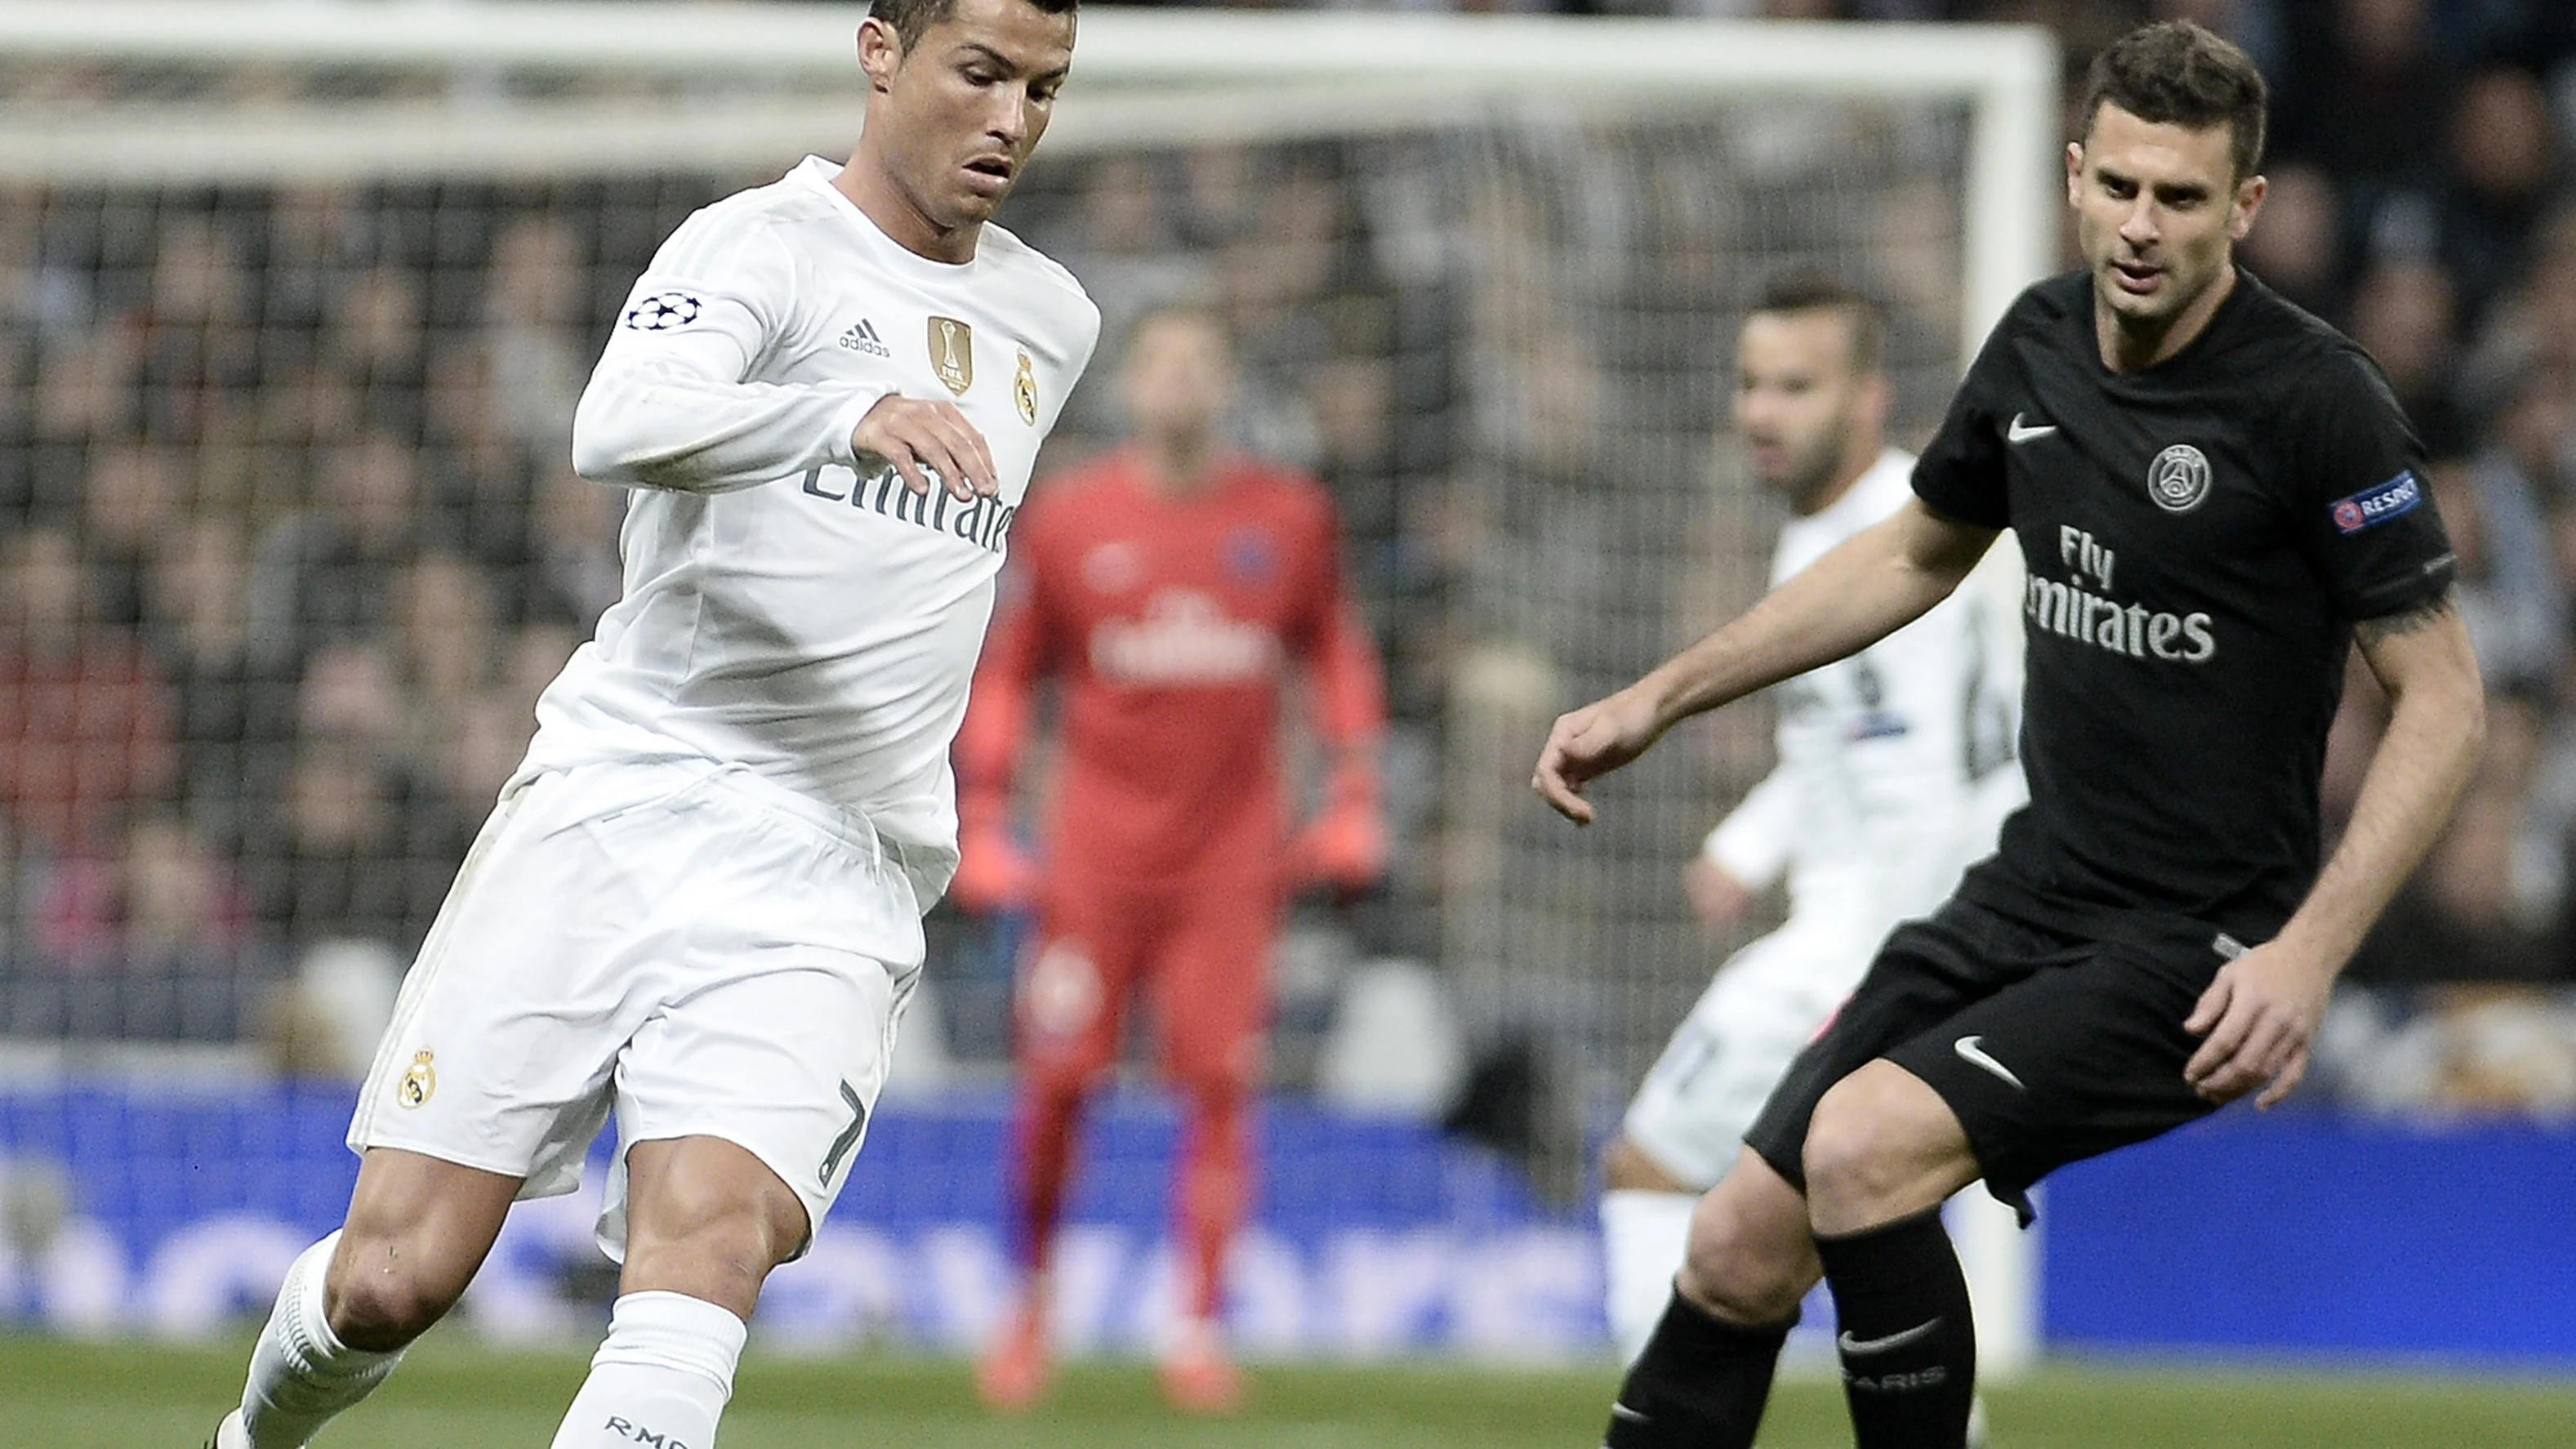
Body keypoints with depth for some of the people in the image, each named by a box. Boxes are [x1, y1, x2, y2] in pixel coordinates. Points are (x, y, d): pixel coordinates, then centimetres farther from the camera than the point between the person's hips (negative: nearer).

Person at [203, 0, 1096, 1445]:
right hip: (618, 804, -3)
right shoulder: (761, 245, -4)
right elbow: (621, 426, -27)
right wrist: (850, 417, -42)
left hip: (831, 889, 3)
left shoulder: (1052, 322, 15)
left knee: (712, 1245, -23)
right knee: (394, 1281, -5)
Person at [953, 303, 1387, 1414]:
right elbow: (1005, 673, 9)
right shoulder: (1068, 519, 2)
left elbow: (1337, 653, 16)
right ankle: (1029, 1307, 17)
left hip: (1233, 855, 0)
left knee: (1221, 1082, -8)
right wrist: (980, 826, 4)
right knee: (1057, 1083, -3)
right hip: (1097, 854, 0)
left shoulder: (1290, 517, 5)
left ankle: (1199, 1333, -2)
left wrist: (1353, 801, 8)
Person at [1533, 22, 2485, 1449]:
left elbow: (2441, 701, -13)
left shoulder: (2313, 398, -16)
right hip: (2028, 895, 7)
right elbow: (1913, 553, 23)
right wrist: (1654, 700, 21)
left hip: (2199, 955, -7)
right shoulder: (2040, 342, 4)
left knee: (1861, 1149, -27)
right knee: (1737, 1252, -1)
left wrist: (2308, 952, -23)